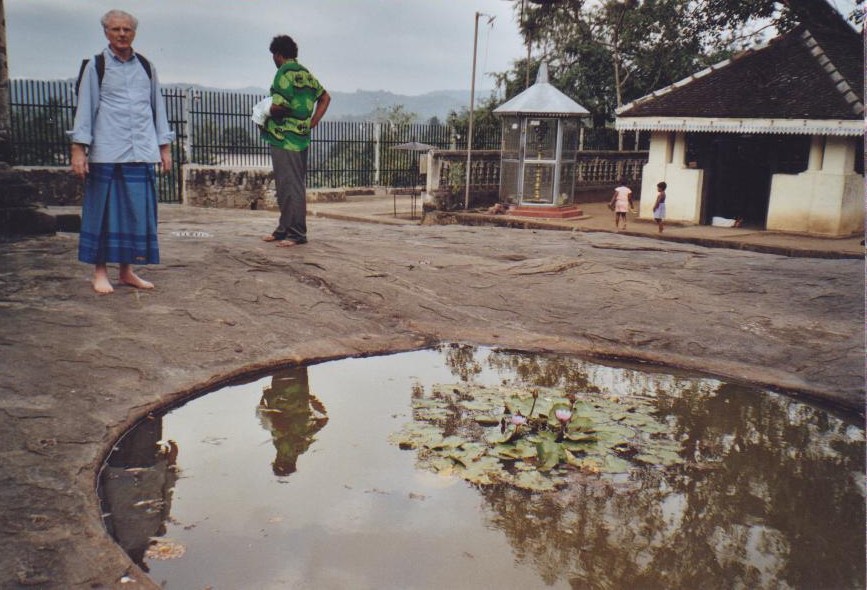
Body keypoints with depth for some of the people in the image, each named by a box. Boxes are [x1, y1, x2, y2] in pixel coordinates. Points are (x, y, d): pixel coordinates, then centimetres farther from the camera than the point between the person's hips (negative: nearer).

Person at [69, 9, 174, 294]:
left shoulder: (146, 67, 14)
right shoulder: (96, 66, 5)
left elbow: (158, 107, 17)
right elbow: (85, 108, 2)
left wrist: (164, 146, 12)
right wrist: (78, 149, -5)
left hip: (141, 154, 3)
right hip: (106, 154, -3)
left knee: (138, 212, 3)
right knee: (104, 212, -1)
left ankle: (127, 270, 13)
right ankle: (100, 272, 9)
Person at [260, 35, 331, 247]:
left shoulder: (285, 72, -12)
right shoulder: (305, 73, 15)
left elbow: (278, 106, -22)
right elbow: (325, 97, 21)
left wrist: (269, 114, -2)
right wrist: (312, 122, 15)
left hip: (284, 138, -9)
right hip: (301, 137, 10)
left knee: (290, 187, -6)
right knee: (292, 185, 14)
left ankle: (297, 233, -3)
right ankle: (284, 229, 22)